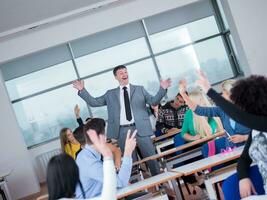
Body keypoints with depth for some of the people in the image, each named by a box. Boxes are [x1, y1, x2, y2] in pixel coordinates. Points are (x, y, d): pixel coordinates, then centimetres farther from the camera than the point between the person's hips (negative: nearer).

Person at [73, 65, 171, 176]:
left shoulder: (139, 89, 11)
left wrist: (162, 89, -13)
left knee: (151, 158, 3)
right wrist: (82, 90, 3)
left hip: (140, 128, 0)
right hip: (123, 131, 1)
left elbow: (154, 101, 2)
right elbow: (94, 102, 12)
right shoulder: (110, 94, 13)